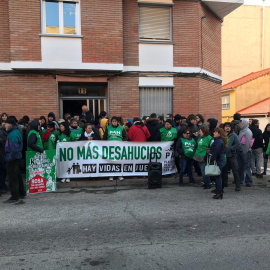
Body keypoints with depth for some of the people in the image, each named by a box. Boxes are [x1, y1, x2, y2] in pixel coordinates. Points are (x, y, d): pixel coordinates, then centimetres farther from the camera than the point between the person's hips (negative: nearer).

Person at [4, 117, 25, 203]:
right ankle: (21, 193, 30)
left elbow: (14, 149, -25)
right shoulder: (16, 132, 11)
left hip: (12, 160, -10)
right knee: (17, 176, 18)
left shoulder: (13, 134, -20)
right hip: (16, 158, 10)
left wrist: (9, 158, -19)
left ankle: (14, 197, 5)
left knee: (12, 178, -2)